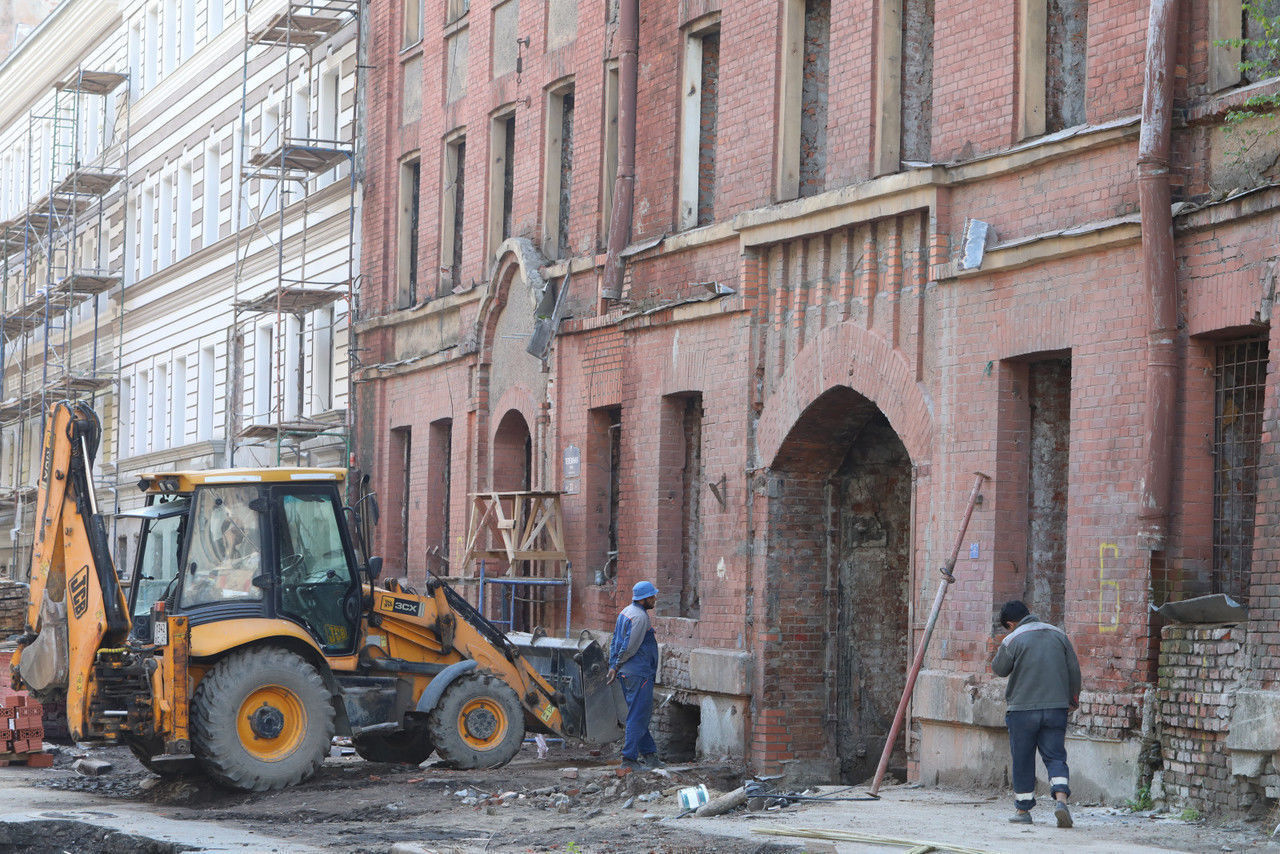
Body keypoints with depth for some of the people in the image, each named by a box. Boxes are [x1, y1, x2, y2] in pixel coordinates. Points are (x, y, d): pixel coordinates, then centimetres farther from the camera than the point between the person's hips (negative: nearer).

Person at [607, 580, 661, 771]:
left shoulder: (626, 612, 14)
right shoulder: (640, 617, -17)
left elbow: (615, 642, 15)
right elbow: (629, 647, -18)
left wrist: (613, 666, 11)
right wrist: (617, 666, -5)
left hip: (627, 673, 10)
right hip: (639, 673, -10)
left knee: (639, 714, 16)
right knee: (638, 716, -6)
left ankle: (648, 753, 23)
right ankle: (629, 759, -6)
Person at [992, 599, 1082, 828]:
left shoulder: (1012, 640, -7)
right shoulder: (1058, 634, 7)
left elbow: (999, 669, 4)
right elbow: (1074, 670, 10)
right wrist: (1073, 698, 21)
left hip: (1023, 708, -3)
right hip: (1056, 707, 3)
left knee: (1023, 760, 8)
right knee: (1055, 756, 3)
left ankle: (1022, 810, 14)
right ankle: (1060, 798, -20)